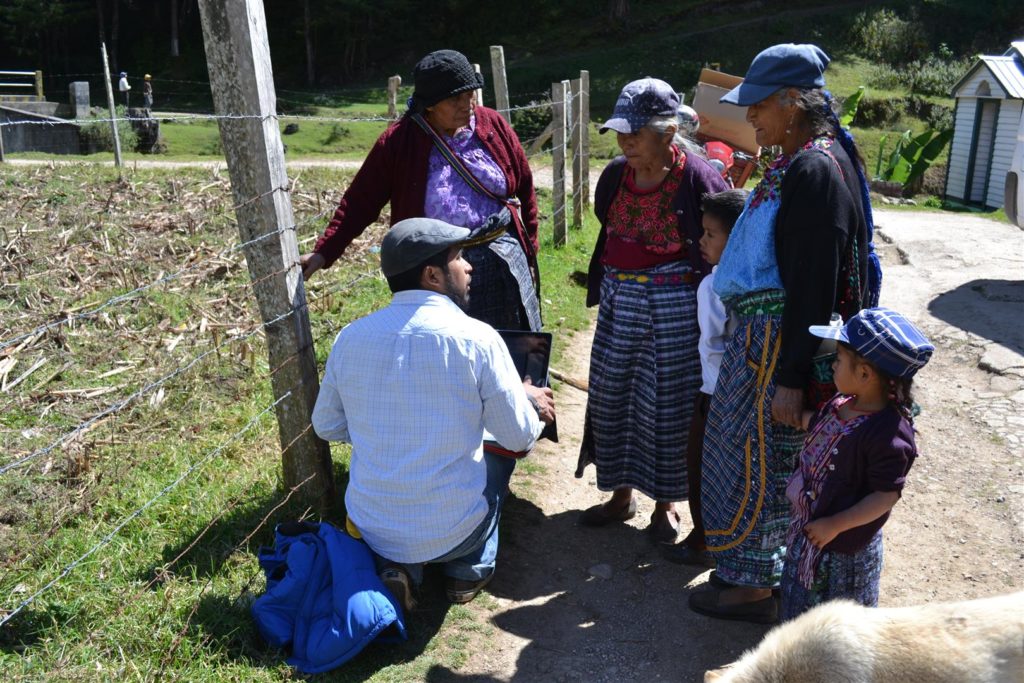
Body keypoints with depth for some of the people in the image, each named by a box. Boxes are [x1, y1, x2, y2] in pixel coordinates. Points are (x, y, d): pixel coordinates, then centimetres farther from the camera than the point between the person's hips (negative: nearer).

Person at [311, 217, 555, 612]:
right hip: (453, 532, -2)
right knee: (499, 452, 25)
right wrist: (530, 401, 15)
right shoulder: (477, 339, -17)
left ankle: (397, 568, 15)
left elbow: (326, 426, 7)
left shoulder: (350, 338, -6)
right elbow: (520, 437, -7)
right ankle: (469, 571, 22)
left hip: (370, 530, 3)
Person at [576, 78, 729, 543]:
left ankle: (666, 503, 28)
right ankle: (621, 496, 32)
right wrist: (602, 287, 15)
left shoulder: (697, 178, -14)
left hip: (675, 310, -5)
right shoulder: (615, 175, 2)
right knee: (614, 397, 13)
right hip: (619, 304, 6)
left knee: (668, 404, 7)